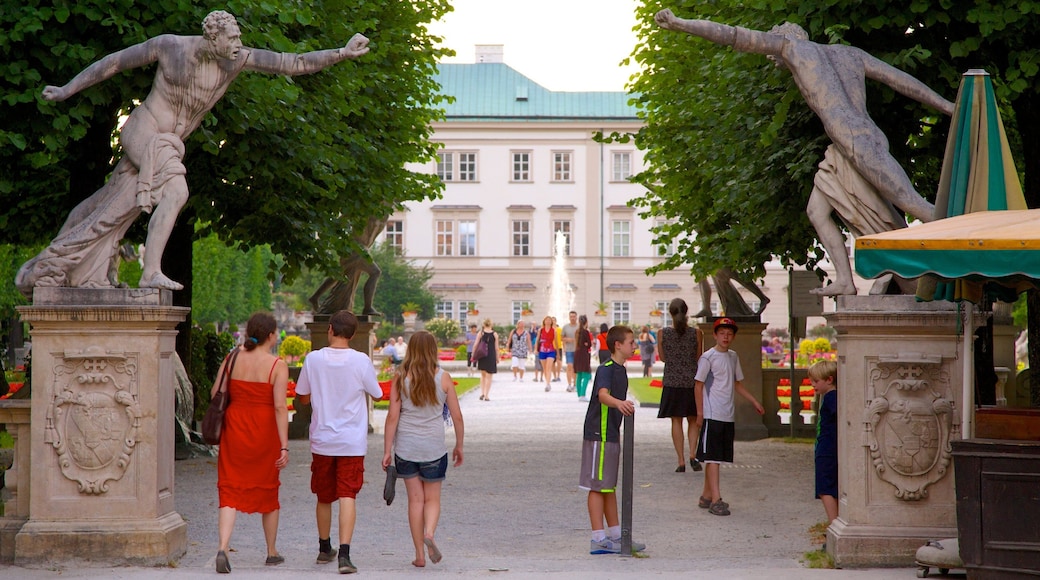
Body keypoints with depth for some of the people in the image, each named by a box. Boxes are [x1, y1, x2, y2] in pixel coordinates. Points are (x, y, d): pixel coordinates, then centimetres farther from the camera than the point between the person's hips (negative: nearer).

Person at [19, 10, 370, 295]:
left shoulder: (238, 60, -8)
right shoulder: (169, 46, -16)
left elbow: (294, 63, -11)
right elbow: (113, 63, -5)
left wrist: (341, 54, -23)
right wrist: (65, 91, 0)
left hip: (169, 145, 6)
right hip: (143, 132, -6)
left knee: (113, 214, 9)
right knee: (177, 190, -29)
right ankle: (151, 273, -31)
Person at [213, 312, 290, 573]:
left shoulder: (233, 358, 0)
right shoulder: (277, 365, -10)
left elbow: (215, 394, 4)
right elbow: (280, 407, -16)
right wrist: (284, 446, -15)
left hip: (234, 427, 2)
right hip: (265, 432, -2)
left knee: (230, 490, 1)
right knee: (268, 490, 15)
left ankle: (222, 548, -19)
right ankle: (272, 552, 28)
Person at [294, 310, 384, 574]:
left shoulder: (313, 359, -5)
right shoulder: (361, 361, -9)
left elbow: (303, 397, 5)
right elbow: (377, 394, 5)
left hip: (321, 440, 2)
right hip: (352, 442, -2)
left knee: (324, 497, 17)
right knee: (347, 496, -5)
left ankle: (325, 548, 32)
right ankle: (344, 553, -18)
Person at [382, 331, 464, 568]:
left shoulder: (400, 379, -3)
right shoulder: (443, 378, -3)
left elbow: (392, 417, -5)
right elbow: (457, 416, -1)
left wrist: (387, 450, 1)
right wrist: (459, 446, 12)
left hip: (405, 447, 1)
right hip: (434, 447, -1)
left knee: (415, 499, 8)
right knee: (432, 498, 11)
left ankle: (420, 554, 7)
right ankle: (429, 533, -17)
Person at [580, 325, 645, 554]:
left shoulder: (621, 370, 15)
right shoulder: (606, 369, -15)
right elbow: (602, 395, -34)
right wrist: (619, 403, -54)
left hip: (612, 435, 9)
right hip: (599, 436, -9)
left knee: (609, 486, 16)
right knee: (598, 487, -6)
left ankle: (616, 536, 23)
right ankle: (599, 540, -4)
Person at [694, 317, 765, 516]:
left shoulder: (733, 357, 14)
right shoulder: (708, 357, -6)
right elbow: (698, 385, -5)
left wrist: (754, 402, 19)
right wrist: (700, 413, -9)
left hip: (728, 415, 7)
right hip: (712, 415, -7)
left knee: (717, 457, 10)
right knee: (712, 457, -9)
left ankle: (706, 496, 17)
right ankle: (715, 500, -12)